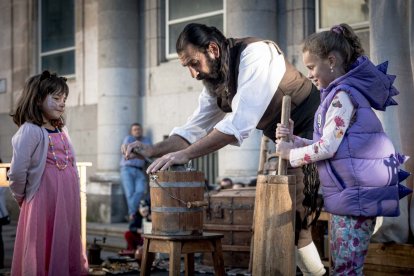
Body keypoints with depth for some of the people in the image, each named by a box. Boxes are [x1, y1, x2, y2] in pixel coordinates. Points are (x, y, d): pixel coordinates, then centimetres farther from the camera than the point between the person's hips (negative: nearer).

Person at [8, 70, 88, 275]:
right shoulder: (30, 131, -11)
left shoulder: (62, 130, 14)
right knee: (44, 252, -2)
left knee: (67, 249, 11)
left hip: (68, 200, 8)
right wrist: (21, 196, -2)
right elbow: (17, 172, -15)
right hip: (44, 202, -8)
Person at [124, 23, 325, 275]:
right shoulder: (214, 83, 2)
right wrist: (152, 150, -8)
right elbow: (195, 128, 9)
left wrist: (185, 154, -33)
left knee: (291, 214, -14)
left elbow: (240, 124, -33)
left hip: (313, 131, -9)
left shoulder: (255, 55, -25)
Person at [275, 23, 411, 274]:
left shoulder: (343, 95, -13)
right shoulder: (342, 93, 18)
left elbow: (328, 148, -16)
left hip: (357, 194, -10)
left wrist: (291, 154, -2)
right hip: (347, 194, 10)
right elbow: (330, 145, 17)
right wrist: (293, 139, 8)